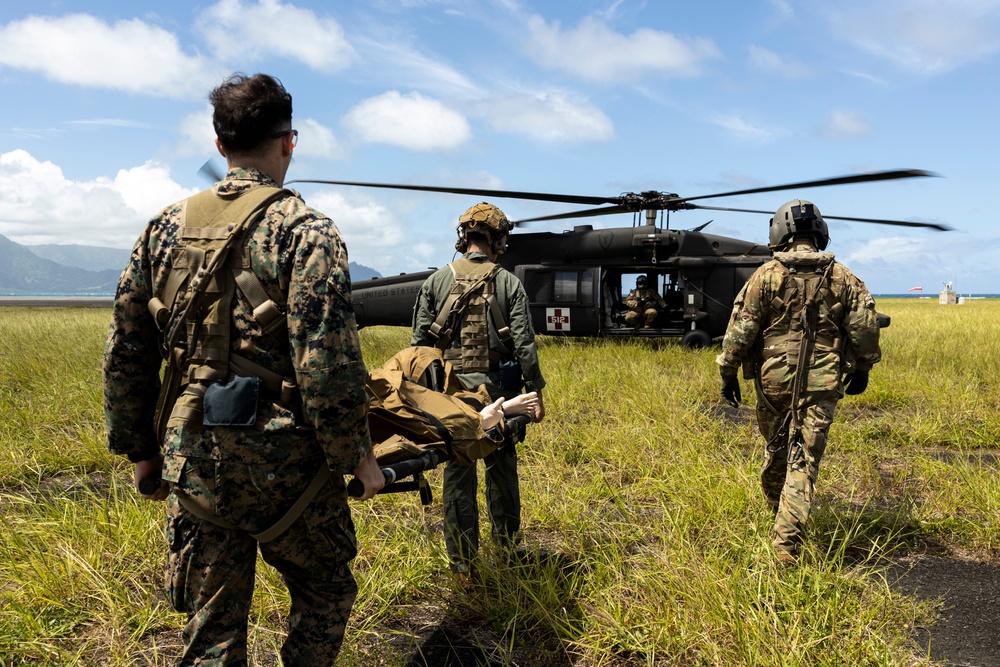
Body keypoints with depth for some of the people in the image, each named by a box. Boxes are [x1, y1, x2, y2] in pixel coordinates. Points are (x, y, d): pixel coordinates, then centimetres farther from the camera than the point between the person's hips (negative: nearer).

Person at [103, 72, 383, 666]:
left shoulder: (167, 228, 6)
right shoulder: (306, 232, -11)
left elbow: (126, 353, 10)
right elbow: (328, 365, -18)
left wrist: (141, 450, 19)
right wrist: (358, 457, -5)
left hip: (191, 462, 5)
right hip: (282, 462, -5)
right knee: (325, 593, 20)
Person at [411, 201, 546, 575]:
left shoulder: (436, 282, 2)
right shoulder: (509, 284, -2)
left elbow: (420, 342, 1)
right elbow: (524, 344, -6)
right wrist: (536, 393, 0)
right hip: (498, 389, 0)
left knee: (458, 471, 7)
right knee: (502, 466, 16)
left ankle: (461, 558, 12)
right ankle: (506, 540, 33)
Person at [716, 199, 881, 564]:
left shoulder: (766, 275, -3)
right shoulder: (843, 278, 3)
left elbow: (741, 328, -6)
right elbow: (865, 327, 5)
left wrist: (728, 372, 2)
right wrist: (862, 369, 19)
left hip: (774, 380, 0)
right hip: (822, 384, 0)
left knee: (776, 448, 21)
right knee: (804, 460, 0)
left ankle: (777, 511, 44)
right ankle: (787, 543, -6)